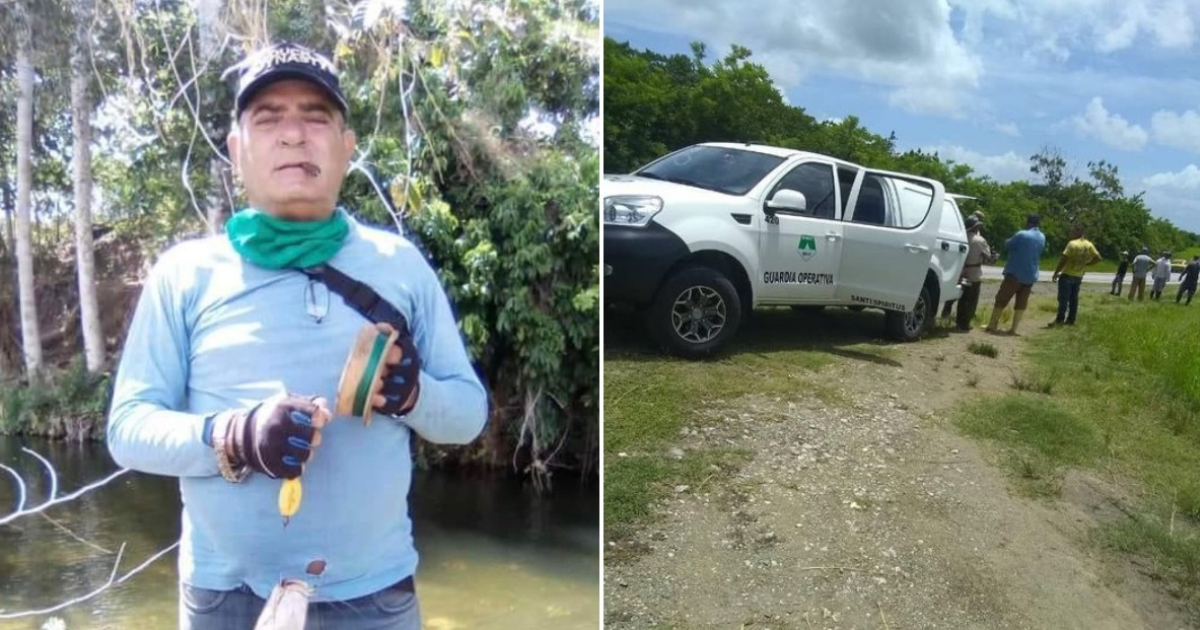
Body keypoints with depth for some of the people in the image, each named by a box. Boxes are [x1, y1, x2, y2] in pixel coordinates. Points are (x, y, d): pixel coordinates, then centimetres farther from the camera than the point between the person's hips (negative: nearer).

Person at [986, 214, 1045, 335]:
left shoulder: (1022, 235, -15)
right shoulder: (1042, 238, 9)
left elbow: (1007, 245, -5)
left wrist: (1012, 239, 12)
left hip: (1015, 273, -6)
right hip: (1030, 275, 6)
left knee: (1001, 299, 2)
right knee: (1021, 303, 9)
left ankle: (992, 325, 4)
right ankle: (1014, 328, 6)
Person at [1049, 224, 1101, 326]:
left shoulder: (1072, 243, -16)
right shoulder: (1089, 245, 5)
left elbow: (1064, 259, -18)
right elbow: (1097, 258, 7)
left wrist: (1056, 272, -12)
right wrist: (1085, 264, 13)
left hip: (1067, 275, -7)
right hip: (1078, 276, 7)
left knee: (1063, 298, -5)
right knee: (1074, 298, 11)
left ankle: (1060, 320, -7)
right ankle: (1071, 320, 14)